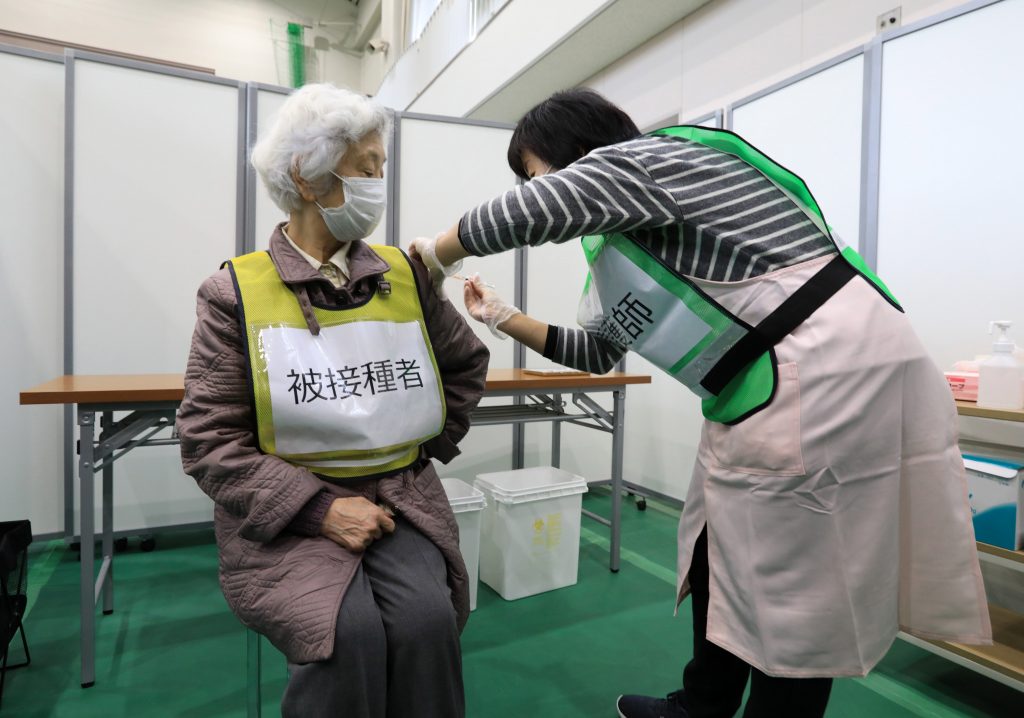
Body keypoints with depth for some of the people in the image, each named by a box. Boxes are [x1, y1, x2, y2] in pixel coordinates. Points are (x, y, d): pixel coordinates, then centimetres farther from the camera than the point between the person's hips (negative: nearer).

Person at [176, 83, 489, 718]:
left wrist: (423, 450, 8)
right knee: (349, 632, -26)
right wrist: (320, 508, -17)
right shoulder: (236, 291, -4)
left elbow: (468, 363, 17)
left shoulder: (405, 275, 4)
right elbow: (210, 441, -7)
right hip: (287, 510, -2)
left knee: (426, 618, -23)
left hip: (399, 496, 3)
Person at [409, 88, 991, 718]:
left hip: (828, 366, -10)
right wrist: (504, 319, 23)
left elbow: (524, 213, -23)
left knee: (792, 591, 3)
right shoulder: (623, 235, 20)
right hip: (775, 383, 10)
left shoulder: (637, 159, -7)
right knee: (719, 555, 19)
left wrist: (437, 254, -3)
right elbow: (597, 351, 25)